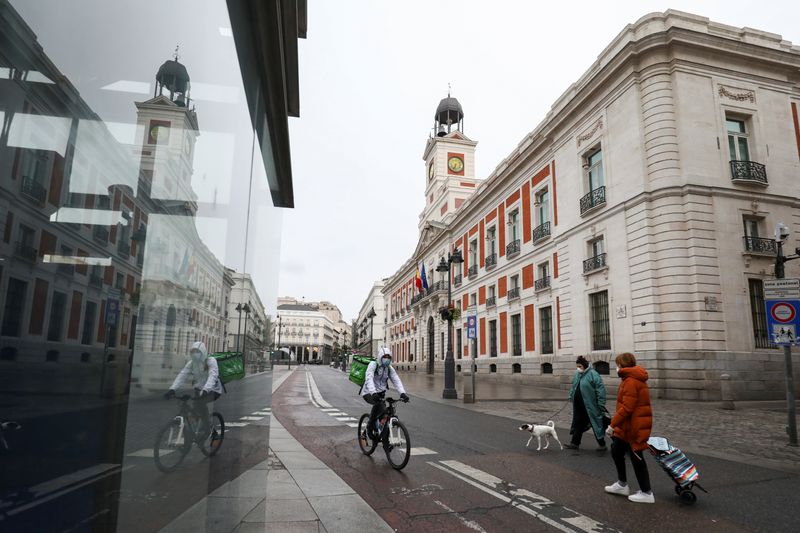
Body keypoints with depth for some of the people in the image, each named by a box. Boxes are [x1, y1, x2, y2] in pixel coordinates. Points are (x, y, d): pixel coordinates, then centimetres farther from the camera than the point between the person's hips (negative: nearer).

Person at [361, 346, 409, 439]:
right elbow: (369, 379, -30)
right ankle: (371, 427, -15)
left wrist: (402, 393, -29)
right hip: (369, 393, -6)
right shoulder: (373, 365, -16)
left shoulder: (390, 368, 1)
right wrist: (373, 393, -47)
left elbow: (396, 380, -10)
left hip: (380, 393, 6)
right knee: (378, 404, -34)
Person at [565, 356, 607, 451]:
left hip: (590, 406, -7)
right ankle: (575, 443, 22)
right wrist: (571, 397, 16)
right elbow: (573, 388, 20)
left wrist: (601, 404, -19)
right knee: (578, 423, 13)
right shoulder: (577, 374, 9)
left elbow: (600, 390, -18)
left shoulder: (593, 374, -15)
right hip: (578, 406, 7)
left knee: (595, 424, 6)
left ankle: (602, 444, 21)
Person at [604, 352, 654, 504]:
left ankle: (646, 493, 14)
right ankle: (622, 484, 31)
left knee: (636, 458, 1)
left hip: (634, 427, -11)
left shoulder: (630, 382, -21)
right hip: (627, 426, 11)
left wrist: (613, 424, -23)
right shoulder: (635, 379, 12)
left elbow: (627, 408, -27)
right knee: (616, 450, 19)